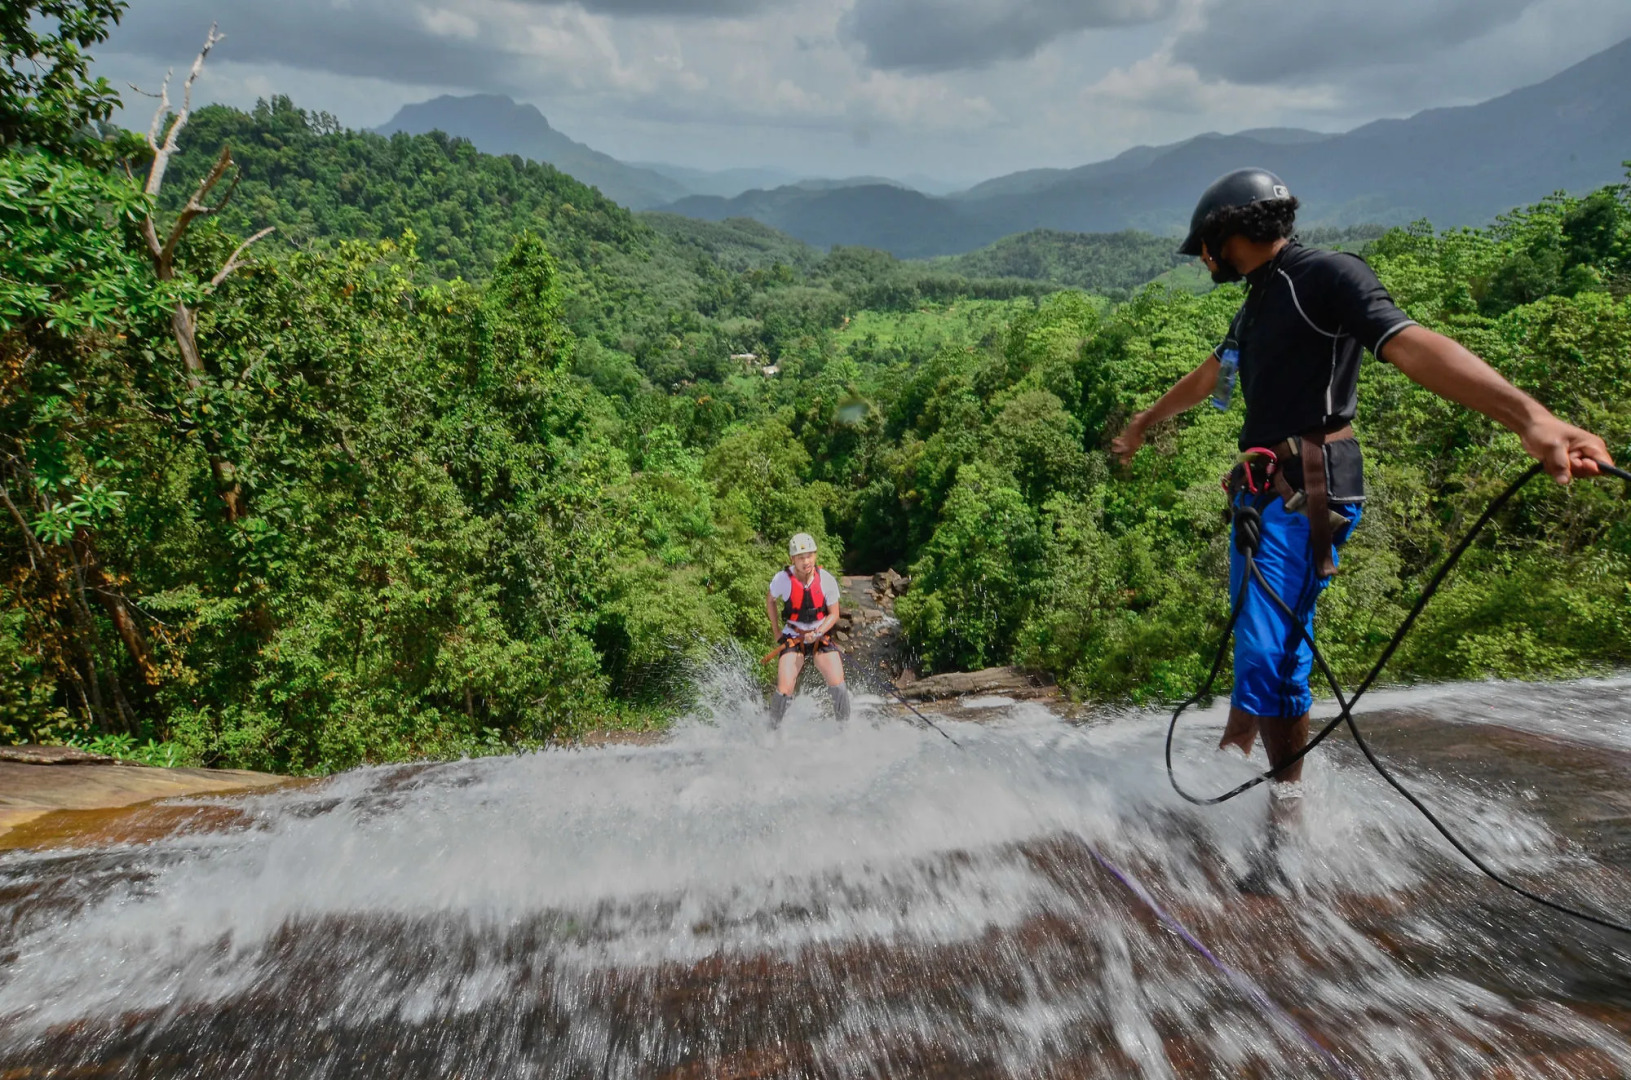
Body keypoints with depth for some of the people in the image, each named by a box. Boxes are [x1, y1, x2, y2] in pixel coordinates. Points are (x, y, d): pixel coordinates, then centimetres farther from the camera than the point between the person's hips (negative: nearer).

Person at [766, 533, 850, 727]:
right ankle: (773, 729, 10)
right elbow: (770, 600, 6)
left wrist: (817, 633, -19)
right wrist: (776, 631, 7)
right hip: (793, 637, -1)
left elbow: (834, 614, -3)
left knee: (838, 685, -14)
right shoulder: (782, 579, -16)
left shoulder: (827, 580, -14)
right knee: (784, 690, -15)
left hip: (821, 636, 1)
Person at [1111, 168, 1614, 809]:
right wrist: (1142, 424, 48)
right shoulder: (1258, 303, 19)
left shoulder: (1325, 276, -10)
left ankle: (1287, 799, 2)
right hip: (1260, 493, 9)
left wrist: (1527, 416, -39)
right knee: (1253, 641, 14)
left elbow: (1410, 346, -25)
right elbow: (1207, 378, 35)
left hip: (1307, 496, -9)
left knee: (1269, 656, -11)